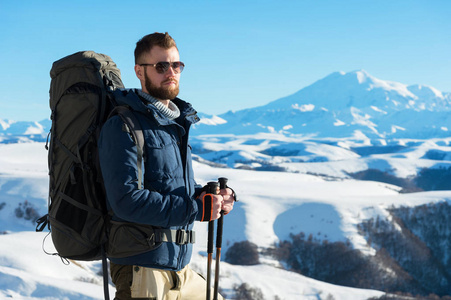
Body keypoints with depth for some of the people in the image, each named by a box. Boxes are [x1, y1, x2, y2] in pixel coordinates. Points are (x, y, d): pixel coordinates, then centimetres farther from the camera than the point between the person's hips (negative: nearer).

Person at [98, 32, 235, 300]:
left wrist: (215, 197, 1)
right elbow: (127, 200, -22)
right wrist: (197, 209, -20)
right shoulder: (123, 127, -12)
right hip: (141, 269, -8)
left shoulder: (176, 124, 16)